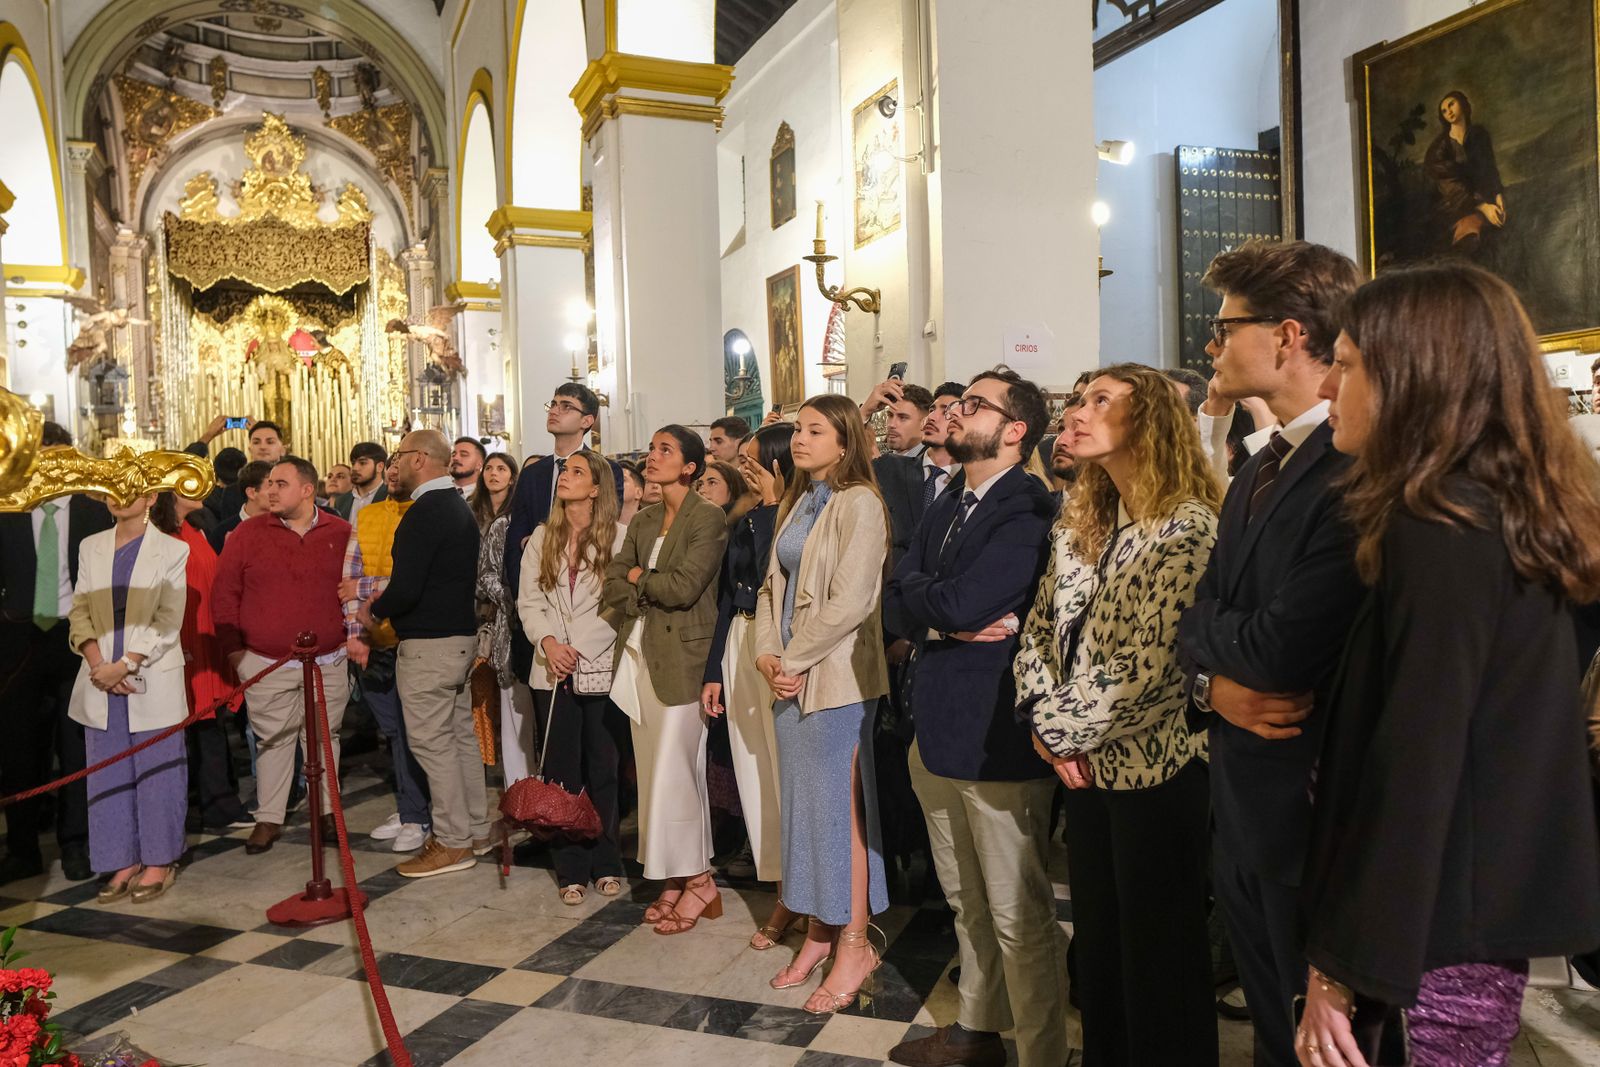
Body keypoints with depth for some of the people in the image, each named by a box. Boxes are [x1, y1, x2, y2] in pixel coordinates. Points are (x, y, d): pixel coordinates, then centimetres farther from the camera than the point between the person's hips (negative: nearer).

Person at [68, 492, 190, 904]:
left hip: (153, 680, -4)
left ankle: (158, 862, 14)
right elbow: (79, 610, 5)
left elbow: (168, 622, -7)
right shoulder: (91, 547, 11)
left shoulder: (172, 550, -2)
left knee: (157, 772, 3)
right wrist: (97, 664, -9)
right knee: (109, 774, 9)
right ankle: (124, 861, 20)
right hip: (100, 681, 4)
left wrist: (124, 665, -14)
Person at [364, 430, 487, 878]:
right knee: (461, 734, 15)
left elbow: (406, 588, -24)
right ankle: (474, 830, 25)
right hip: (462, 635, 10)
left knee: (431, 740, -1)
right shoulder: (459, 506, 13)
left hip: (428, 643, -10)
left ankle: (452, 842, 6)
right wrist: (387, 597, 12)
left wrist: (374, 611, -5)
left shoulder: (424, 513, -18)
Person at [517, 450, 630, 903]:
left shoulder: (619, 536, -4)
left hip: (602, 671, -3)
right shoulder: (542, 538, 10)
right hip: (553, 673, 4)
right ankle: (571, 870, 18)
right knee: (561, 771, 7)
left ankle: (606, 865, 20)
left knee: (604, 771, 5)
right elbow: (529, 601, 7)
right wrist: (547, 641, -11)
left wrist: (580, 648, -13)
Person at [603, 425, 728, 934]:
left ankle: (697, 881, 13)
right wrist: (653, 597, -9)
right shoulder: (643, 521, 15)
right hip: (638, 657, 7)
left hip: (682, 659, -7)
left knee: (673, 774, -3)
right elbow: (612, 586, 8)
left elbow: (683, 586, -18)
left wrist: (640, 579, -1)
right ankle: (678, 879, 22)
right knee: (654, 773, 11)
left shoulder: (708, 518, -8)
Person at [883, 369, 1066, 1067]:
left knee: (1018, 916, 3)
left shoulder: (1029, 512, -14)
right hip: (937, 727, 8)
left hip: (998, 738, -8)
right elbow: (896, 607, 5)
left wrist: (927, 600, -5)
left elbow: (959, 601, -25)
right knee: (966, 900, 22)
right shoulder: (945, 506, 12)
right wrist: (945, 620, -13)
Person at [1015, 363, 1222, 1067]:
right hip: (1081, 764, 7)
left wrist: (1064, 728, -11)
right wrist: (1046, 723, -4)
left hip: (1154, 768, -7)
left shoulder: (1189, 525, -15)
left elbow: (1148, 661, -20)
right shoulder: (1078, 525, 9)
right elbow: (1038, 629, 10)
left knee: (1158, 954, 8)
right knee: (1096, 937, 19)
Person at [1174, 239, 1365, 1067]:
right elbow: (1198, 619, 9)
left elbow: (1287, 649, -28)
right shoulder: (1259, 471, 10)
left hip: (1319, 810, -8)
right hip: (1241, 802, 9)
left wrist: (1207, 626, -8)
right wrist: (1213, 682, -12)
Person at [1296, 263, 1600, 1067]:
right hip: (1505, 892, 9)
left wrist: (1341, 964, -17)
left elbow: (1415, 762, -23)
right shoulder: (1512, 512, 9)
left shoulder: (1436, 531, -20)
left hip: (1456, 917, -9)